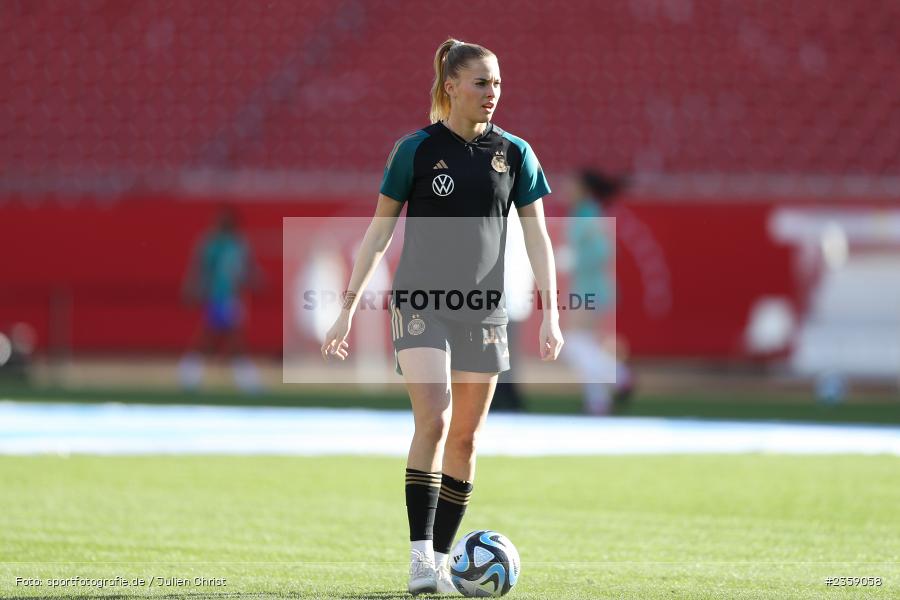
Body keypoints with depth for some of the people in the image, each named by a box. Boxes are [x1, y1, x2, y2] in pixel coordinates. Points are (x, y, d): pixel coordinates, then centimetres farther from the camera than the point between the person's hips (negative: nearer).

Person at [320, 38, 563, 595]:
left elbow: (537, 236, 5)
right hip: (421, 304, -3)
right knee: (433, 420, -19)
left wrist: (551, 313, -5)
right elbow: (380, 231, 2)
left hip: (483, 312, 3)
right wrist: (349, 308, -1)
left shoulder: (513, 153, 5)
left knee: (466, 438, 5)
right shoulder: (417, 150, -2)